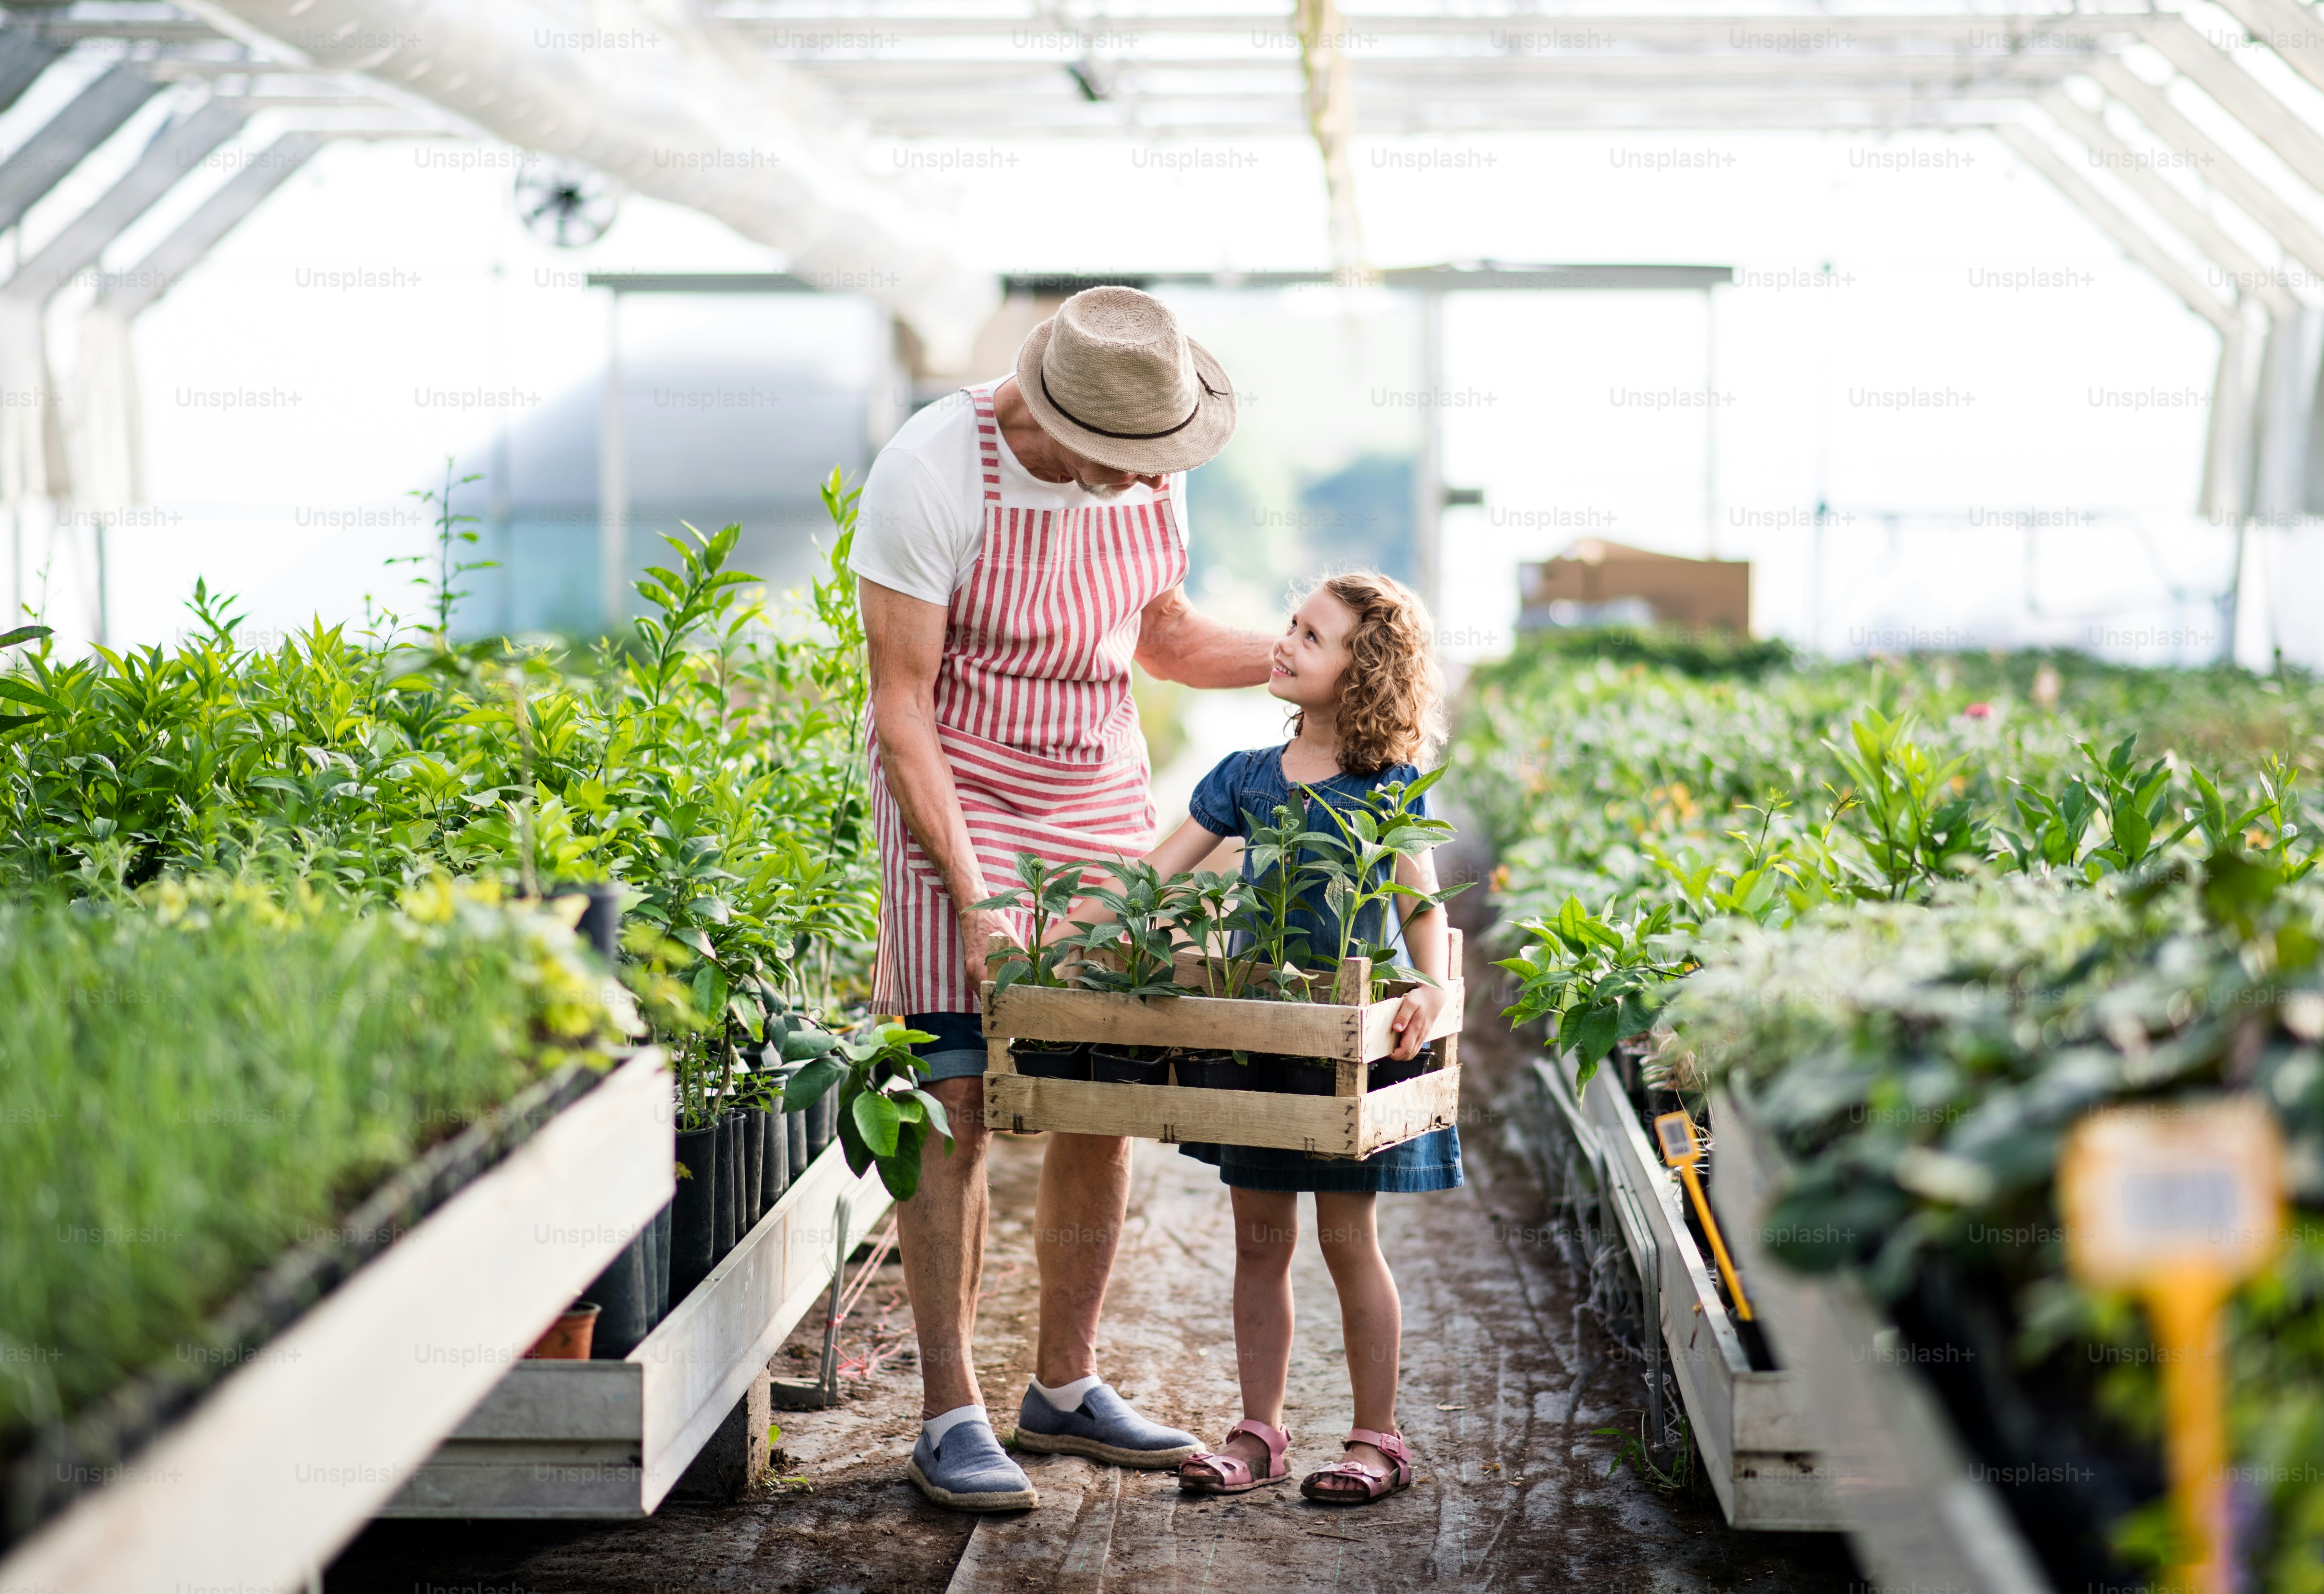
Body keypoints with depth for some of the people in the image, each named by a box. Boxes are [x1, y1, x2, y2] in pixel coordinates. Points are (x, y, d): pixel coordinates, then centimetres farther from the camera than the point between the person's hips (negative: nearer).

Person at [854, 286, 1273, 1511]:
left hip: (1102, 799, 6)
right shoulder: (932, 472, -18)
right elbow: (900, 704, -17)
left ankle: (1064, 1388, 18)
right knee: (957, 1107, -9)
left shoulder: (1148, 470, 0)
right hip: (956, 800, -5)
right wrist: (968, 897, -23)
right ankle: (950, 1417, 0)